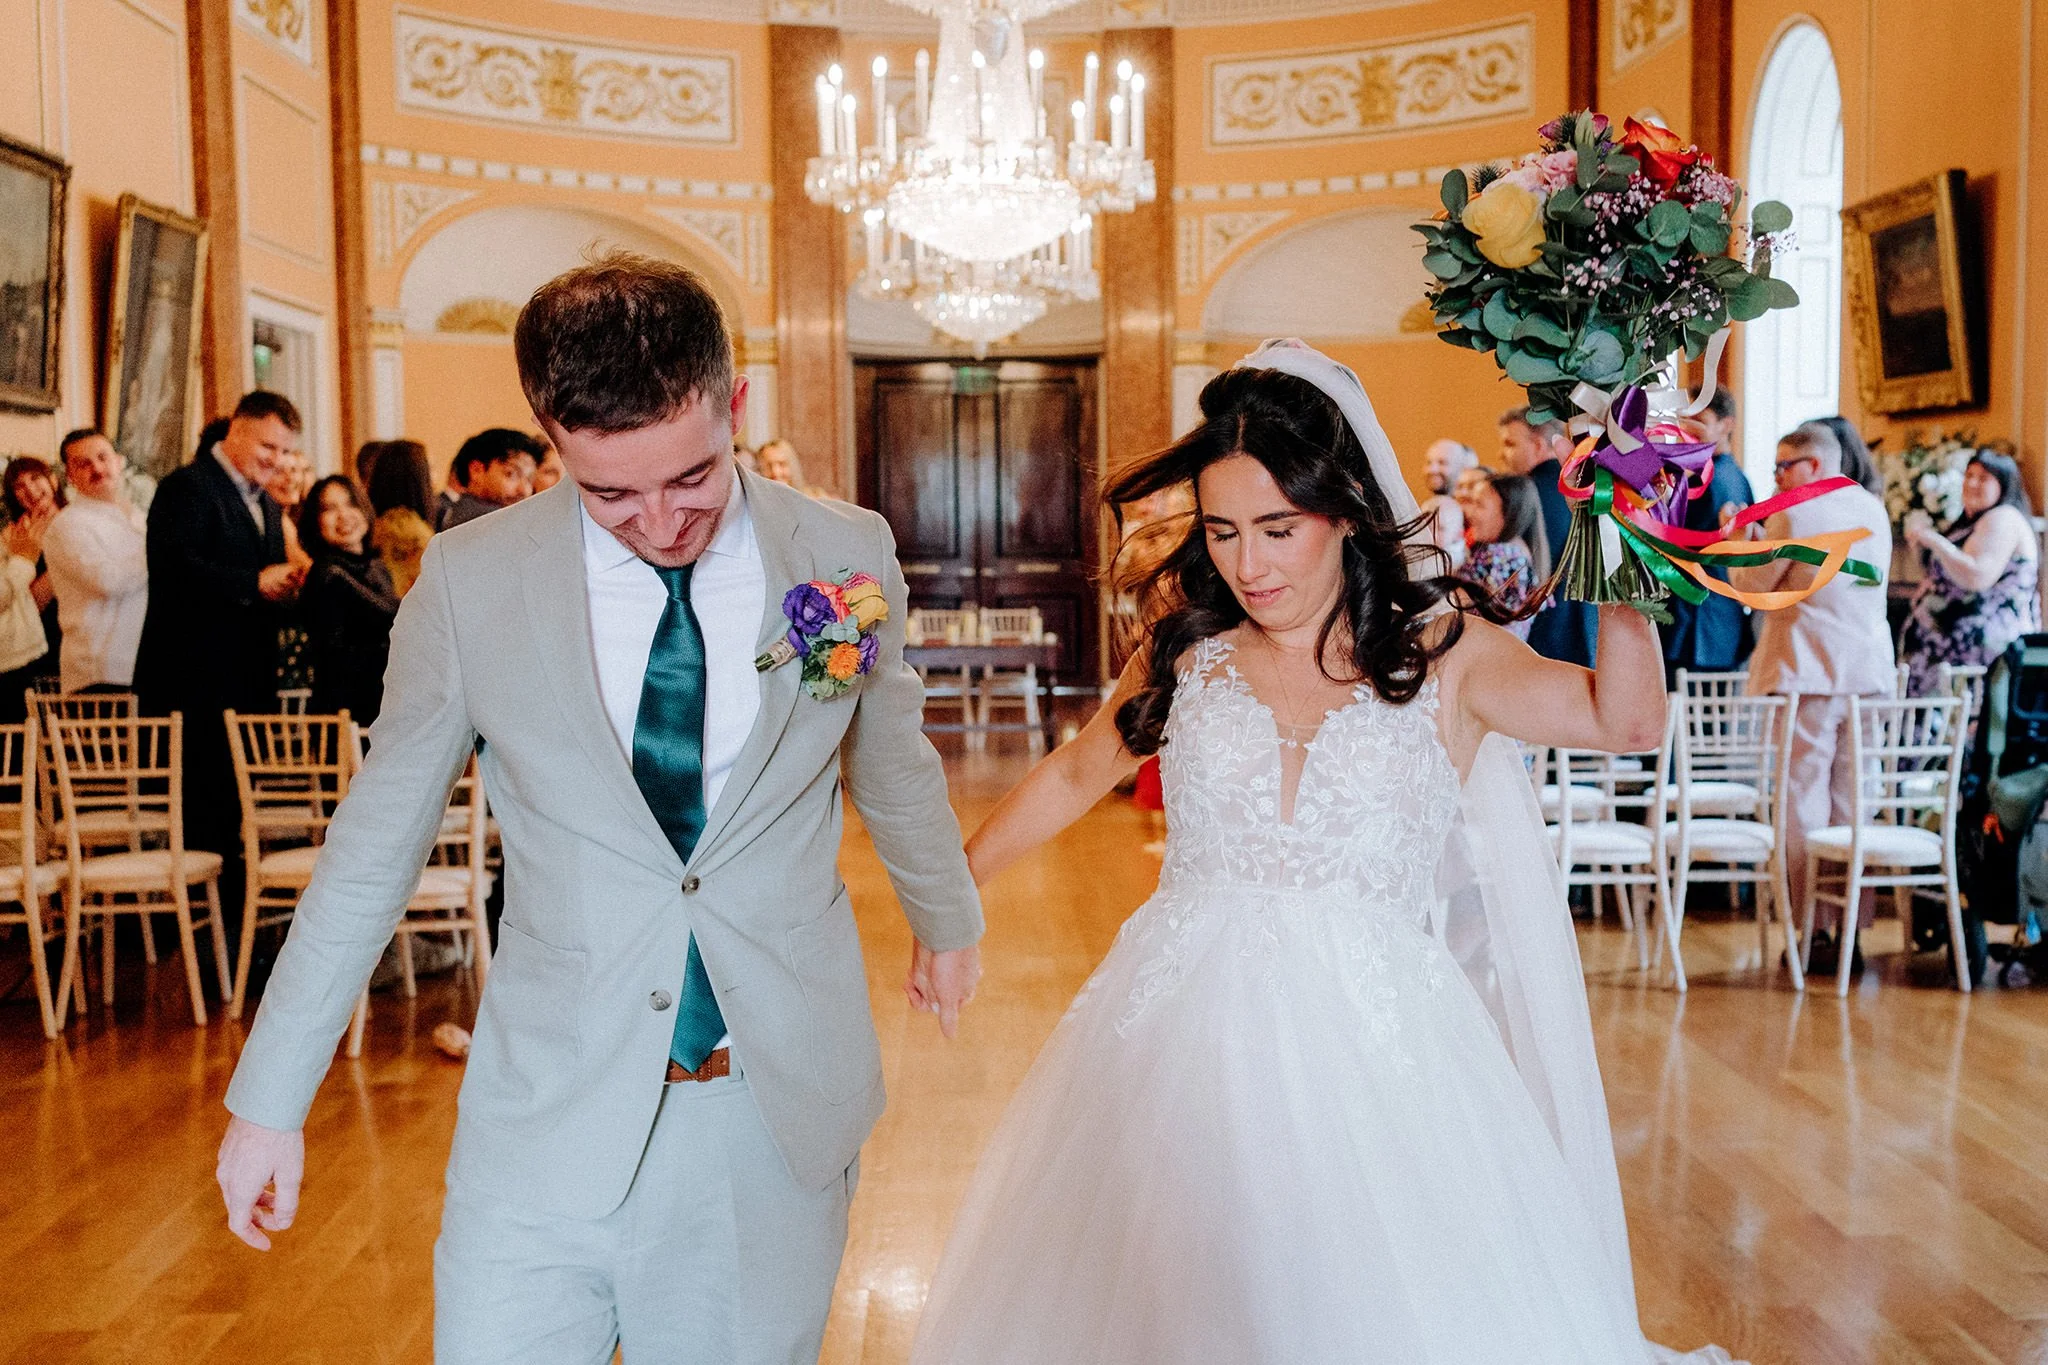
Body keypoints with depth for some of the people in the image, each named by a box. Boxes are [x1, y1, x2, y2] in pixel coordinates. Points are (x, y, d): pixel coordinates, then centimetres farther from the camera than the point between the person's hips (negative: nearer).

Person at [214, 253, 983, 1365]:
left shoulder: (847, 557, -4)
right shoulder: (470, 583, -7)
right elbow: (374, 843, 2)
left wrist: (946, 921, 28)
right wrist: (270, 1098, 6)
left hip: (781, 1113, 1)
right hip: (550, 1119, -1)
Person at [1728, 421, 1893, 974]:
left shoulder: (1794, 513, -8)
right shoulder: (1874, 510, 13)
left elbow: (1751, 585, -2)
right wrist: (1761, 536, 23)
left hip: (1808, 676, -6)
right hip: (1870, 673, 6)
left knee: (1803, 801, -2)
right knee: (1855, 804, 9)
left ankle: (1817, 933, -3)